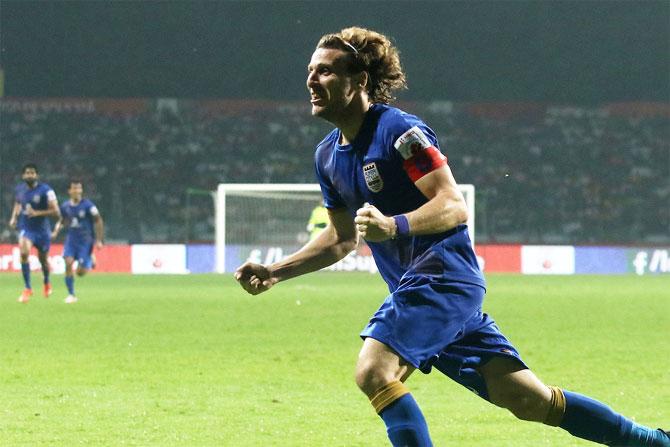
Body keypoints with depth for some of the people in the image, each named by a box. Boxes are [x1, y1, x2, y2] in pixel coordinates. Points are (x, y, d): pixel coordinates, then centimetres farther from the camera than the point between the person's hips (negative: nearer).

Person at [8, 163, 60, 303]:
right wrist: (14, 217, 6)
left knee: (43, 259, 13)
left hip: (42, 229, -2)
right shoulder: (20, 189, -1)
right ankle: (27, 288, -16)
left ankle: (47, 283, 48)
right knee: (24, 252, -25)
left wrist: (37, 213, -28)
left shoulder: (45, 190, -15)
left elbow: (56, 212, -17)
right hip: (26, 228, 2)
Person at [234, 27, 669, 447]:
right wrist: (276, 272, 13)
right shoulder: (328, 155, 13)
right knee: (527, 399, 4)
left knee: (373, 372, -24)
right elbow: (340, 238, 23)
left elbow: (455, 206, -18)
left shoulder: (400, 130, -13)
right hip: (415, 288, 8)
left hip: (444, 278, -8)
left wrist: (394, 226, -34)